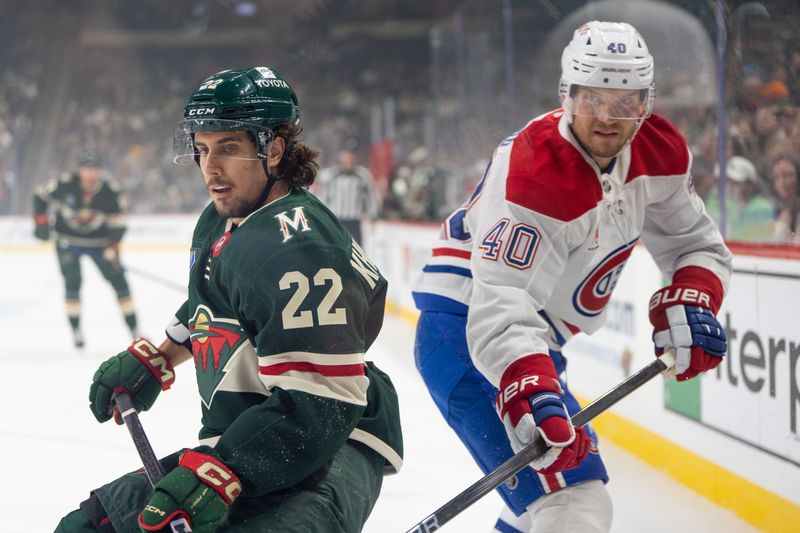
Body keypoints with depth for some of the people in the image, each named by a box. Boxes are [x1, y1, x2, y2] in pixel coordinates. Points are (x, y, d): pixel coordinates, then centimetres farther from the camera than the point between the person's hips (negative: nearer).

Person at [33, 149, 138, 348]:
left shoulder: (112, 192, -18)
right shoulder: (65, 185, -21)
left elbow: (117, 224, -11)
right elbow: (41, 196, -5)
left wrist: (112, 249, -22)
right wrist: (41, 222, -11)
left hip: (99, 242, 1)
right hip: (68, 240, -1)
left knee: (118, 279, -3)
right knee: (72, 280, -15)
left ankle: (135, 331, 5)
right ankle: (76, 330, 1)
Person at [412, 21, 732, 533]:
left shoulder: (660, 153, -4)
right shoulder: (534, 174, -29)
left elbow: (698, 245, 8)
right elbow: (500, 309, -37)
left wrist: (689, 304, -14)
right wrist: (531, 394, -52)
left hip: (534, 336, 10)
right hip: (465, 332, -10)